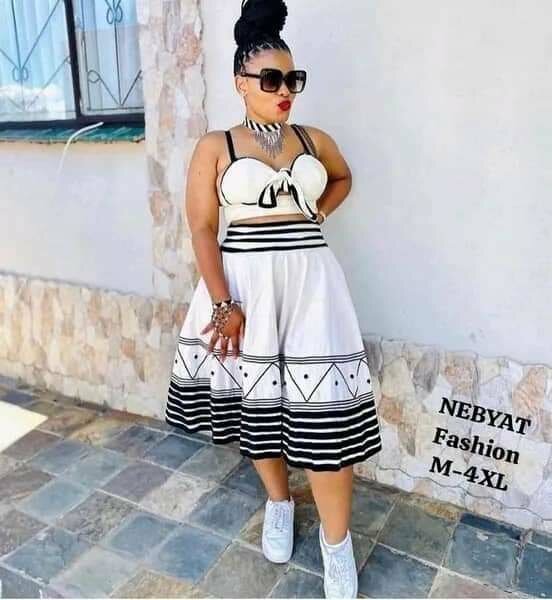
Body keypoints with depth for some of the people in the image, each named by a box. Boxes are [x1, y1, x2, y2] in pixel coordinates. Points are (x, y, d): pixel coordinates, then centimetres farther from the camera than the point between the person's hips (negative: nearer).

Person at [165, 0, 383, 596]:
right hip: (245, 284, -1)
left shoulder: (315, 140, 10)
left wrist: (314, 218, 12)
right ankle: (278, 503, 37)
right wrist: (223, 303, -14)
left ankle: (336, 542, 16)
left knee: (322, 406, -3)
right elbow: (202, 230, -5)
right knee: (257, 400, 11)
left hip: (310, 282, 2)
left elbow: (343, 178, 30)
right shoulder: (215, 147, 0)